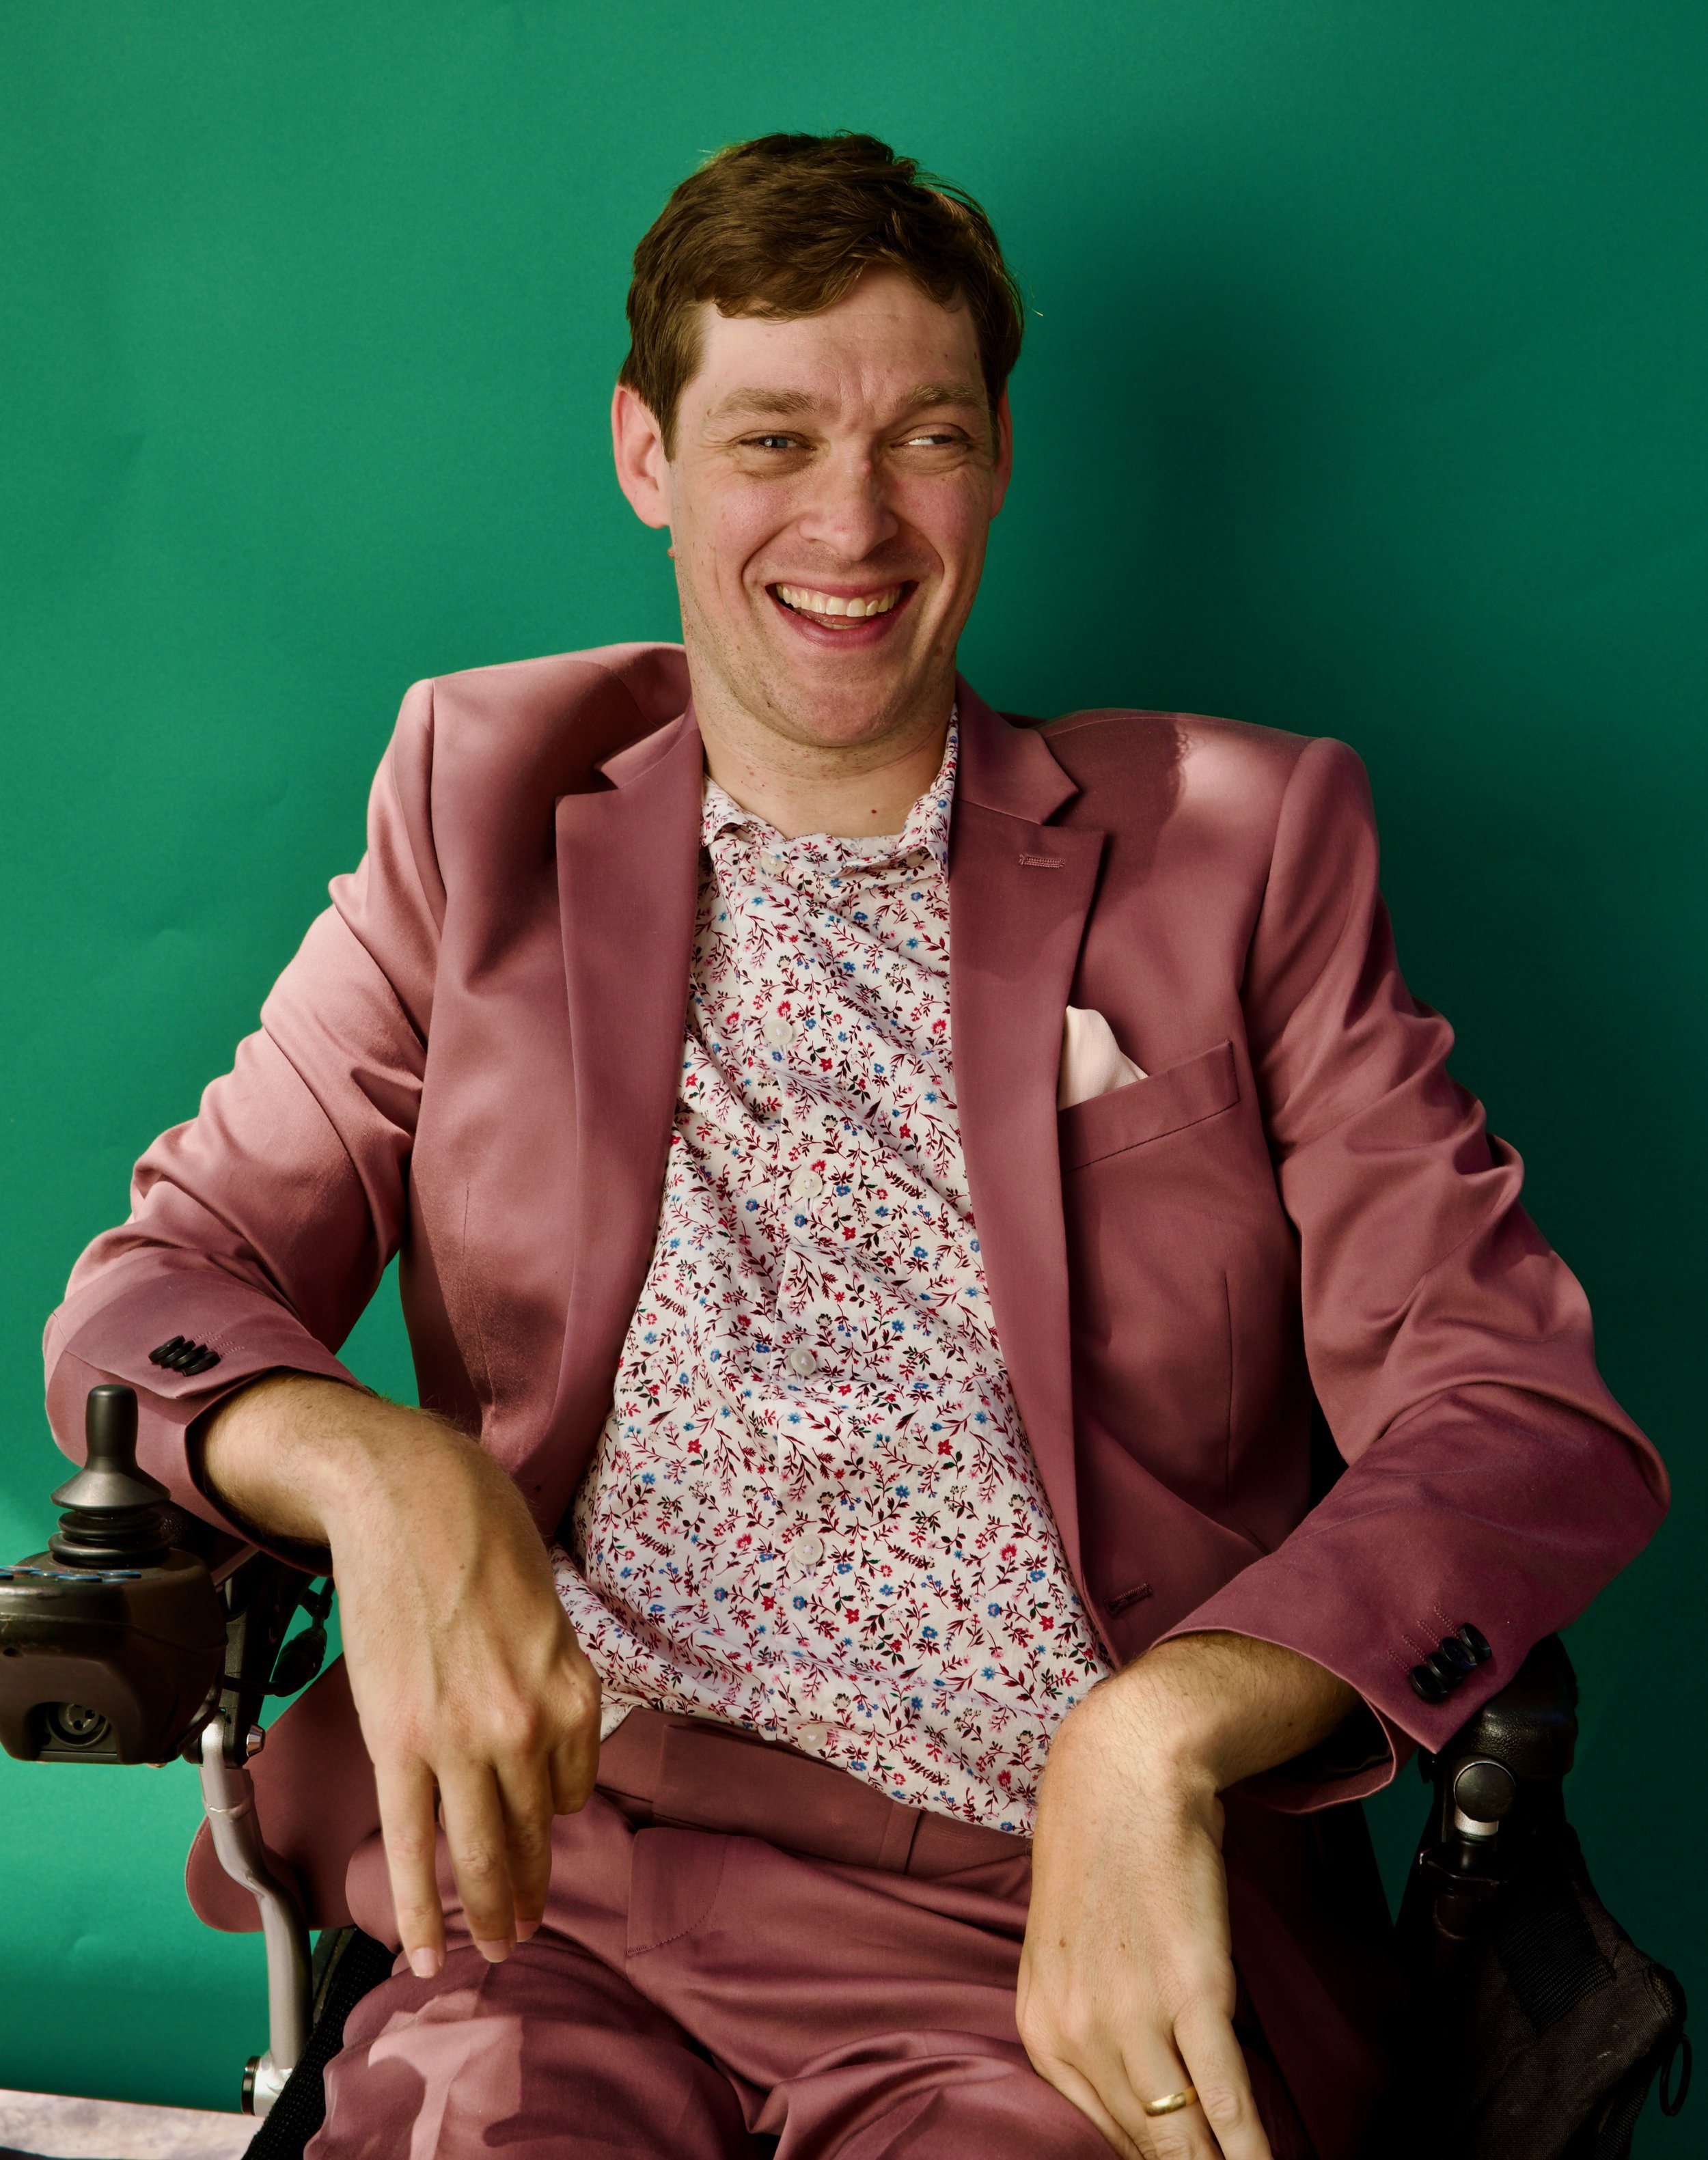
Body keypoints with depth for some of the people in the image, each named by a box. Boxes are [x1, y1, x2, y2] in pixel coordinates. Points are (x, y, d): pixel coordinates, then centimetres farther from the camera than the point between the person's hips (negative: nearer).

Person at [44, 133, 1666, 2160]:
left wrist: (1161, 1733, -20)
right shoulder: (485, 800, 11)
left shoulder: (1240, 843, 5)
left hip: (1076, 1933, 0)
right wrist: (375, 1471, -15)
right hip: (552, 1873, 1)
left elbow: (1530, 1418, -2)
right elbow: (158, 1285, 8)